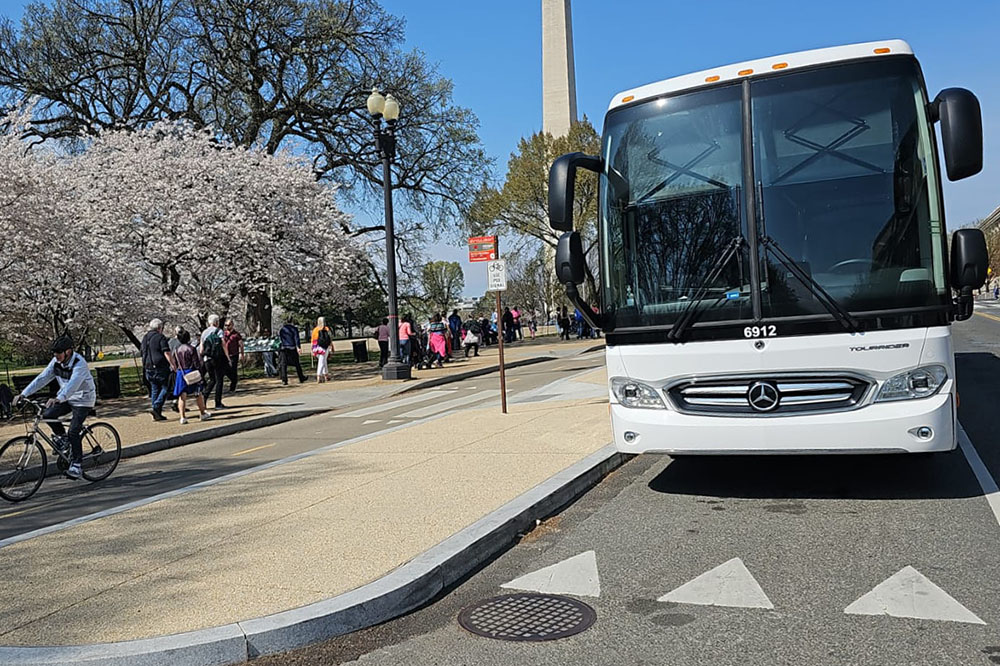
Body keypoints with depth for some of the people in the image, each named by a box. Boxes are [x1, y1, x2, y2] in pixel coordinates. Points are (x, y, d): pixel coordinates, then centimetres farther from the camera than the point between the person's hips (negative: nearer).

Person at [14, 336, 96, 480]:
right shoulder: (56, 361, -5)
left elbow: (73, 384, -43)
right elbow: (42, 378, -6)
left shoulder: (79, 364, -28)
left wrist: (58, 399, -58)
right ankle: (61, 435, 13)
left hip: (83, 400, -7)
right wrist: (23, 394, -16)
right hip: (67, 398, 7)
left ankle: (76, 465, -7)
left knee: (73, 432, -15)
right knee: (47, 415, -15)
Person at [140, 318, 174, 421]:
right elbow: (166, 353, -15)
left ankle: (157, 414, 10)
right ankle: (156, 407, -15)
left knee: (154, 390, 11)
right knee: (165, 388, 0)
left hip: (148, 368, 7)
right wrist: (173, 364, -13)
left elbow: (142, 353, 21)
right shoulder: (160, 337, -8)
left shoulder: (145, 338, 15)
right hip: (160, 367, -7)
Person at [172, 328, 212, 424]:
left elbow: (174, 365, 9)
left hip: (180, 374, 4)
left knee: (182, 395, 2)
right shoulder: (192, 349, -10)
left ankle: (182, 417, -4)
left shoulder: (176, 350, 4)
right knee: (198, 394, 10)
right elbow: (197, 363, -10)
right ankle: (203, 413, 21)